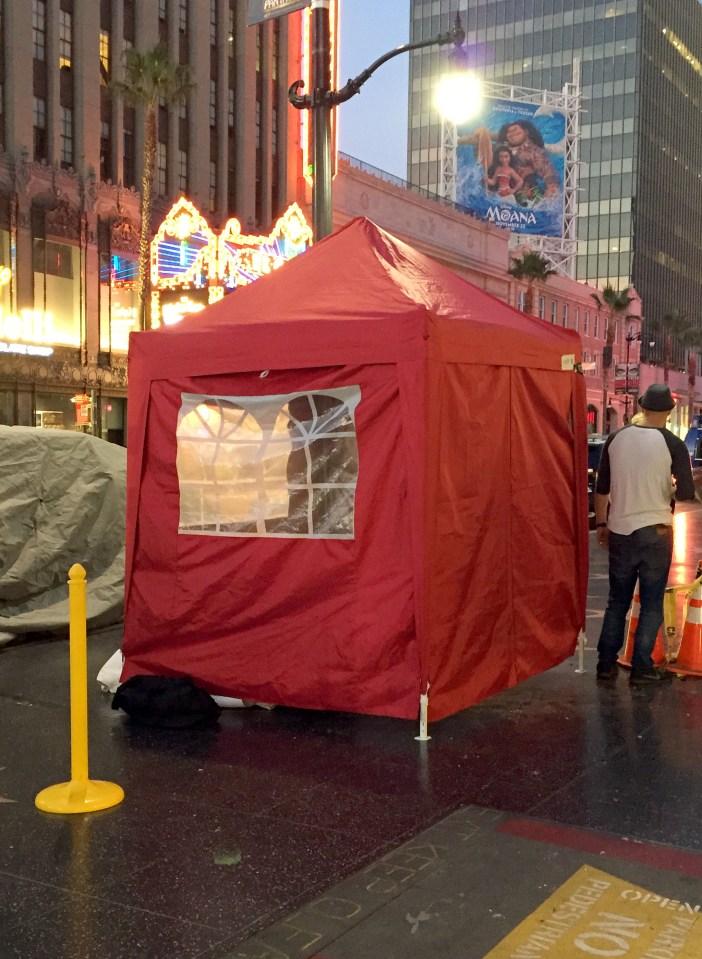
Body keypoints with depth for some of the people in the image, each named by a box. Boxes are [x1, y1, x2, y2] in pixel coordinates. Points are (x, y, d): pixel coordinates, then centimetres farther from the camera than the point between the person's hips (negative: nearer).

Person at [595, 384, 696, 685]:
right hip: (655, 531, -3)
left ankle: (606, 664, 18)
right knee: (652, 604, 8)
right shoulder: (672, 444, -9)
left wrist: (602, 524, 17)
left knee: (617, 600, 15)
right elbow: (686, 493, -10)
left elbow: (601, 489, 5)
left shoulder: (616, 438, 0)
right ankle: (641, 669, 10)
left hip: (619, 531, 3)